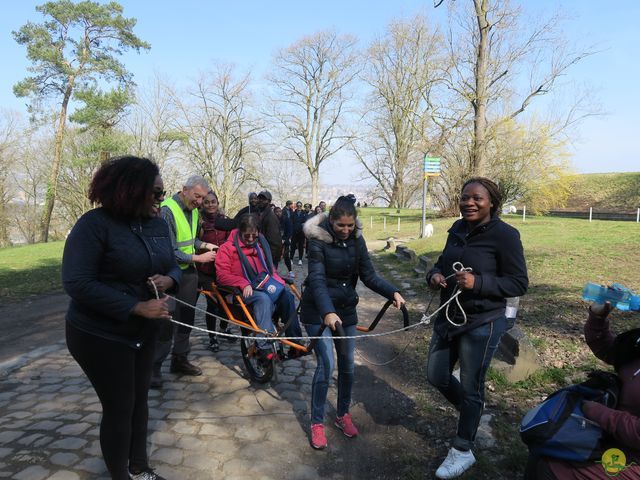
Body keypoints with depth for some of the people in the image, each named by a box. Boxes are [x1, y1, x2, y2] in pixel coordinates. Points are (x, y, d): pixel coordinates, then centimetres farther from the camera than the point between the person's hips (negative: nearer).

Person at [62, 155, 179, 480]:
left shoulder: (158, 224, 1)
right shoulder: (95, 224, -20)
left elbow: (172, 266, 10)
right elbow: (76, 283, -26)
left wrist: (168, 280, -15)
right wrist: (137, 307, -28)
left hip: (144, 332, 7)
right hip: (101, 336, -7)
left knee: (139, 400, 18)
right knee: (119, 408, 5)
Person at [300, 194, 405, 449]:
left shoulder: (357, 240, -2)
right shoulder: (318, 240, -16)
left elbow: (369, 275, -2)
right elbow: (317, 279, -25)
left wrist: (393, 292, -18)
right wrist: (327, 312, -38)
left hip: (346, 309, 5)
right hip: (318, 310, -5)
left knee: (347, 364, 9)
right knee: (326, 364, -10)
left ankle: (343, 414, 30)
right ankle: (317, 422, 8)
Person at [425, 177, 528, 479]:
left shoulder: (505, 235, -17)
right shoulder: (458, 229, 3)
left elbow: (519, 283, -15)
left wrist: (478, 282, -29)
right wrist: (434, 275, -8)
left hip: (481, 324, -7)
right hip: (448, 317, 7)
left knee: (471, 387, 8)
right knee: (436, 376, 16)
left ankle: (463, 452, 29)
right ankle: (471, 413, 45)